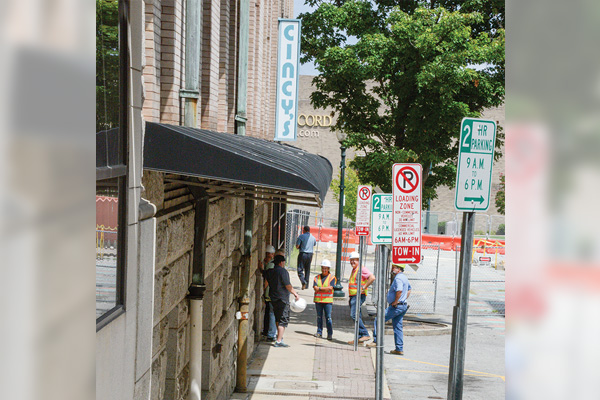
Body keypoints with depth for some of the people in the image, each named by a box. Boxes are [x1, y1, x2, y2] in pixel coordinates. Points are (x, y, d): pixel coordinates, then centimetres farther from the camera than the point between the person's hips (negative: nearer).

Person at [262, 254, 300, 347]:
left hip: (273, 298, 8)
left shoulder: (269, 272, 7)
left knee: (278, 319, 23)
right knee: (283, 320, -7)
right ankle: (279, 341, -13)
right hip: (282, 299, -8)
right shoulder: (282, 271, -12)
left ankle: (280, 336, 34)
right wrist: (295, 294, -9)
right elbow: (287, 285, -15)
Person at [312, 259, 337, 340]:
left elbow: (330, 288, -12)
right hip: (318, 300, 3)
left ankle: (330, 334, -4)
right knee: (319, 317, 8)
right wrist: (326, 289, -11)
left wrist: (320, 288, -9)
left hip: (328, 300, -3)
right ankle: (319, 332, 15)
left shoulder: (332, 277, 2)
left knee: (328, 317, -6)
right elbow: (315, 288, -3)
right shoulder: (317, 277, 10)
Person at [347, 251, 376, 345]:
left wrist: (364, 288, -20)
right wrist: (349, 297, 24)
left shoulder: (362, 269, -9)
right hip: (353, 296, 10)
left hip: (359, 296, -10)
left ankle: (365, 334, -18)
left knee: (354, 315, -19)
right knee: (357, 316, 7)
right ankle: (359, 338, 8)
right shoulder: (353, 270, 21)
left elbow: (372, 278, -23)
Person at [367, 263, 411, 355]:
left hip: (396, 306, -10)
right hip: (403, 306, 10)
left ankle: (376, 341, -2)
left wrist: (395, 302, -20)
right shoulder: (404, 277, 16)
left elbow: (399, 290, -31)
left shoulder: (398, 278, -17)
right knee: (397, 327, 12)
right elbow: (409, 289, 30)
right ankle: (399, 349, 14)